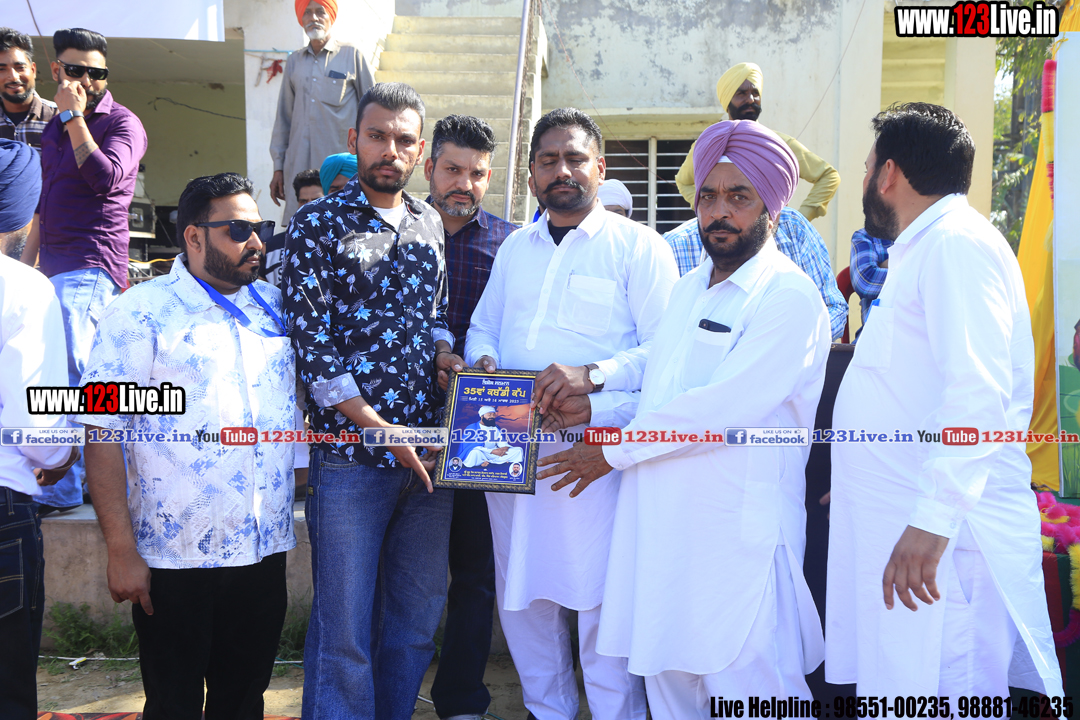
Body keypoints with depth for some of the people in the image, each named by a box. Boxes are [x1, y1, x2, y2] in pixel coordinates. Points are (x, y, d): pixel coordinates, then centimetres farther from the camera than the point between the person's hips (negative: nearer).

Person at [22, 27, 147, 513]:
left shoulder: (121, 122, -2)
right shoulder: (53, 129, 21)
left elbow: (105, 177, -20)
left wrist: (74, 116, -14)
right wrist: (25, 265, 23)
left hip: (92, 265, -8)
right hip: (55, 267, 8)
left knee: (69, 368, -22)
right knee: (83, 377, 12)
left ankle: (63, 486, -22)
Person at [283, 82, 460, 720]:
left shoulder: (429, 223, 12)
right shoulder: (319, 226, -4)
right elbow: (312, 346, -9)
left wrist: (444, 353, 1)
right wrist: (383, 429, -13)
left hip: (428, 450, 5)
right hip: (352, 455, -5)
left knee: (419, 615, 15)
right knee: (345, 627, 2)